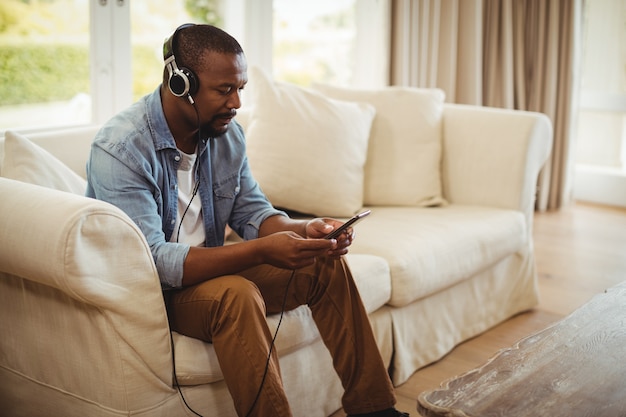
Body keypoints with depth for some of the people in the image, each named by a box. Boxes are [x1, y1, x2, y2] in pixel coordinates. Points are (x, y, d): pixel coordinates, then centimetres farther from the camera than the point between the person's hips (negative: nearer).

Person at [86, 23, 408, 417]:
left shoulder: (227, 133, -2)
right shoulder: (119, 149, -24)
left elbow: (252, 212, 5)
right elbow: (153, 261, -31)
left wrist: (305, 230, -17)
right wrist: (261, 251, -38)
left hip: (208, 268, 7)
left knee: (327, 265, -2)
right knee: (237, 293, -35)